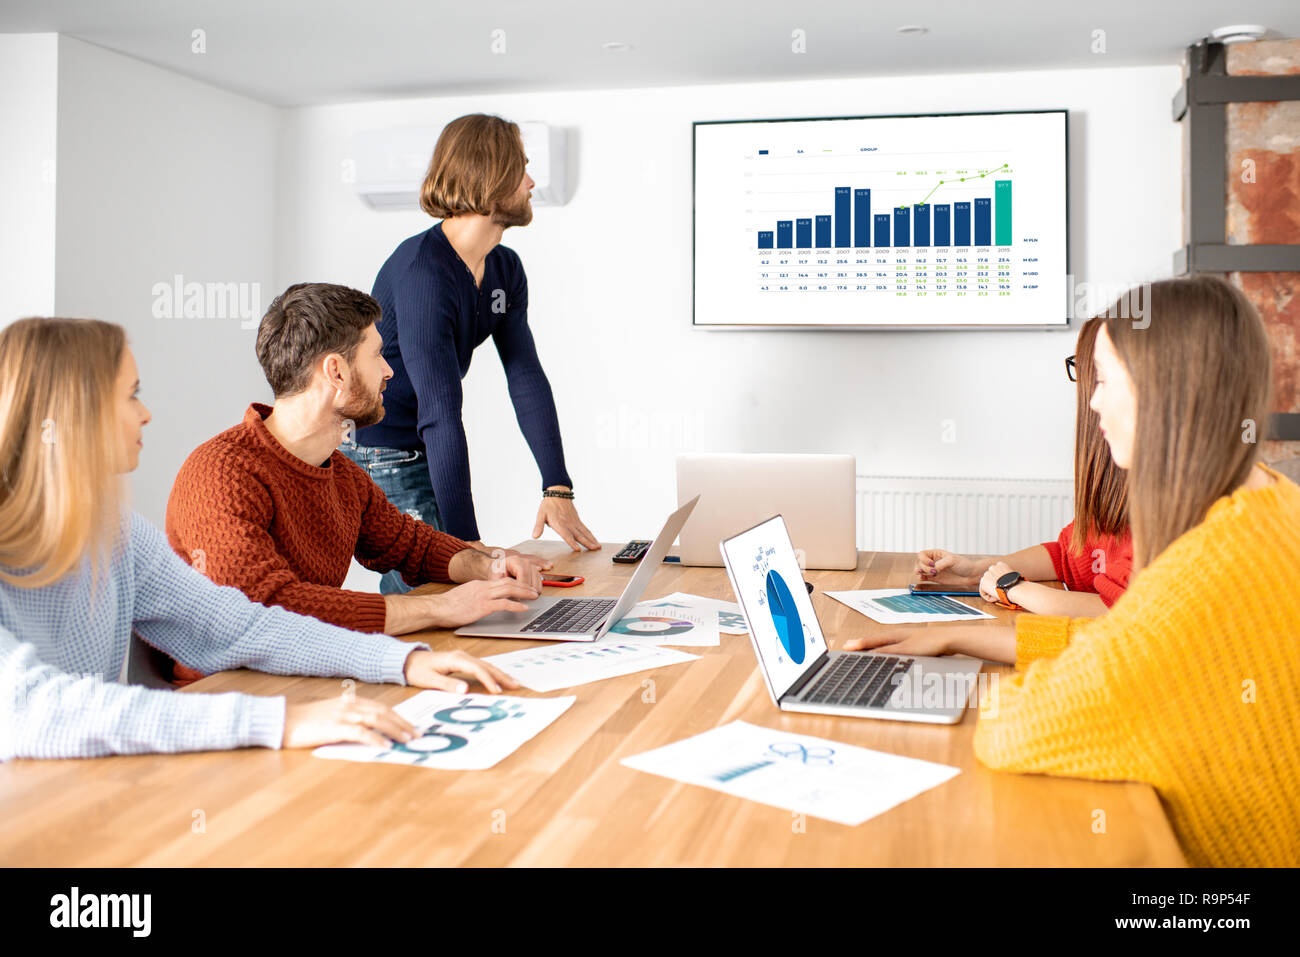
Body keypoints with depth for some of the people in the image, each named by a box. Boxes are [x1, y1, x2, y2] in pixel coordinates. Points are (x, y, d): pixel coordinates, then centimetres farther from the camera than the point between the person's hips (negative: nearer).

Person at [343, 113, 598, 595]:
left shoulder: (506, 269, 4)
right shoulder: (422, 270, -25)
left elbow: (527, 378, -1)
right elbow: (440, 410, -31)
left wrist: (558, 489, -11)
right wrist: (467, 540, -33)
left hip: (430, 455, 8)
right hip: (379, 457, -8)